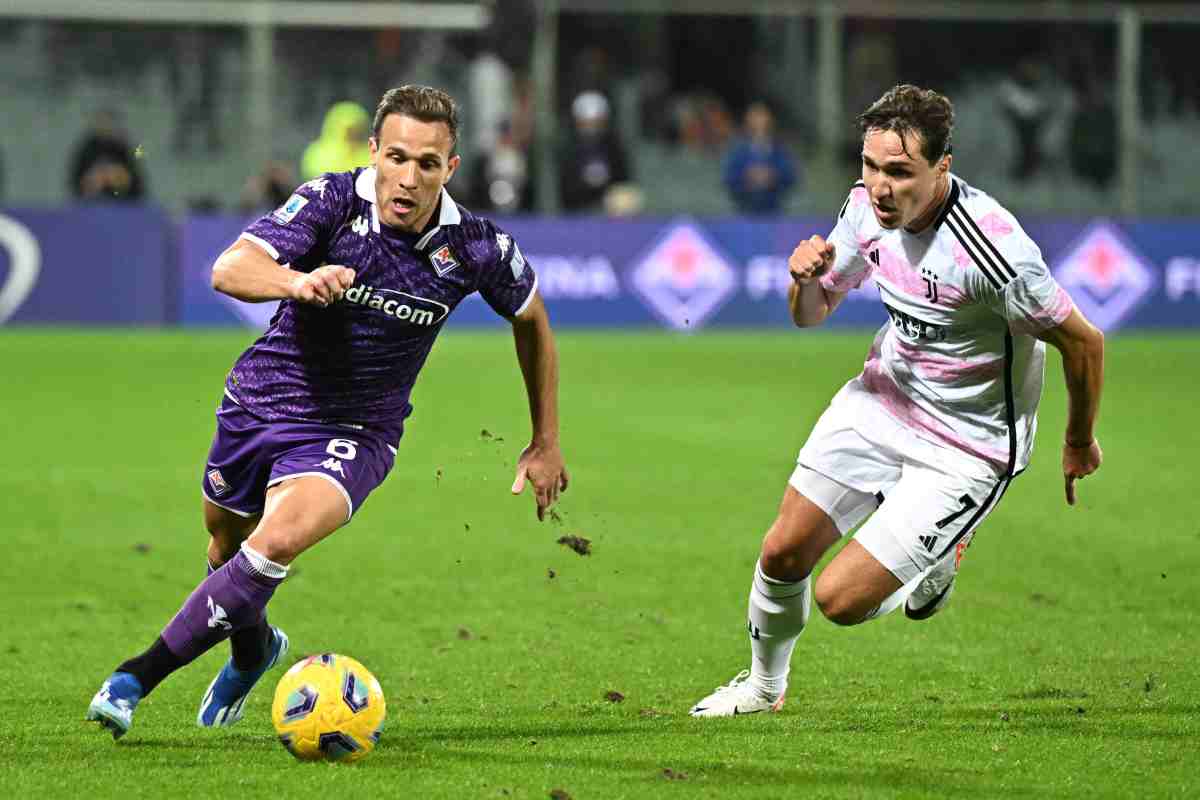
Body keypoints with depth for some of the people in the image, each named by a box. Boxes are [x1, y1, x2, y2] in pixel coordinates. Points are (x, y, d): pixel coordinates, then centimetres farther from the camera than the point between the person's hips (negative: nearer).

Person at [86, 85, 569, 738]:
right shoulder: (332, 201, -19)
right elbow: (229, 269, -32)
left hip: (354, 430, -2)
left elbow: (532, 321, 7)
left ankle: (138, 677, -19)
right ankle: (252, 649, 55)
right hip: (261, 396, 2)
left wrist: (546, 442, 10)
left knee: (279, 539, -27)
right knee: (226, 542, 20)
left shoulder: (478, 248, -15)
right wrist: (295, 281, -54)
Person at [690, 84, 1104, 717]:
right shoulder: (869, 205, -10)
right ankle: (763, 686, 33)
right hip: (880, 399, 6)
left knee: (840, 599, -11)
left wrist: (1080, 442, -1)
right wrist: (806, 275, -18)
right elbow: (811, 312, 7)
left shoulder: (993, 248, -32)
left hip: (966, 450, -6)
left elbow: (1084, 342, -17)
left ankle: (940, 558, 21)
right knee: (782, 555, 4)